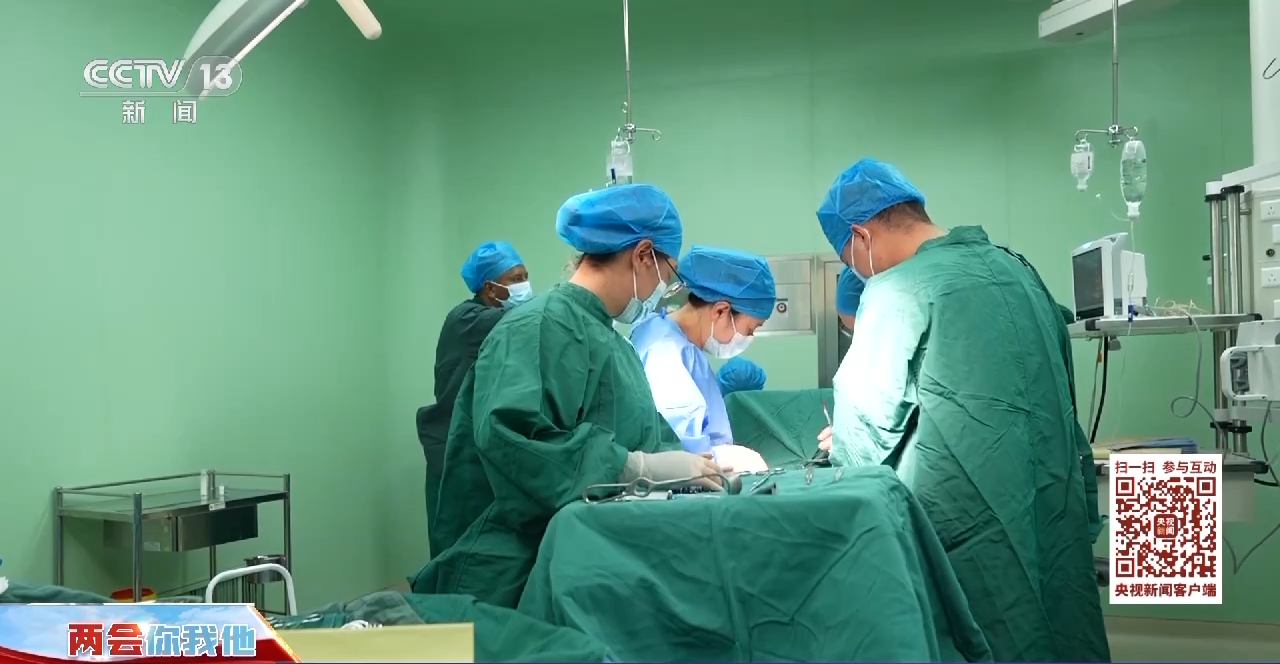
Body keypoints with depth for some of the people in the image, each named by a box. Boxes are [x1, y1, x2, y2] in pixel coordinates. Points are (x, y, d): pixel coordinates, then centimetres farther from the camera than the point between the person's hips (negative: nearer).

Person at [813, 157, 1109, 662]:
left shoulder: (897, 290, -10)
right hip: (1058, 506, 7)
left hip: (974, 519, -7)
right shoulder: (1016, 267, 12)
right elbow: (1061, 394, 17)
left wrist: (844, 451, 15)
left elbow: (868, 415, -6)